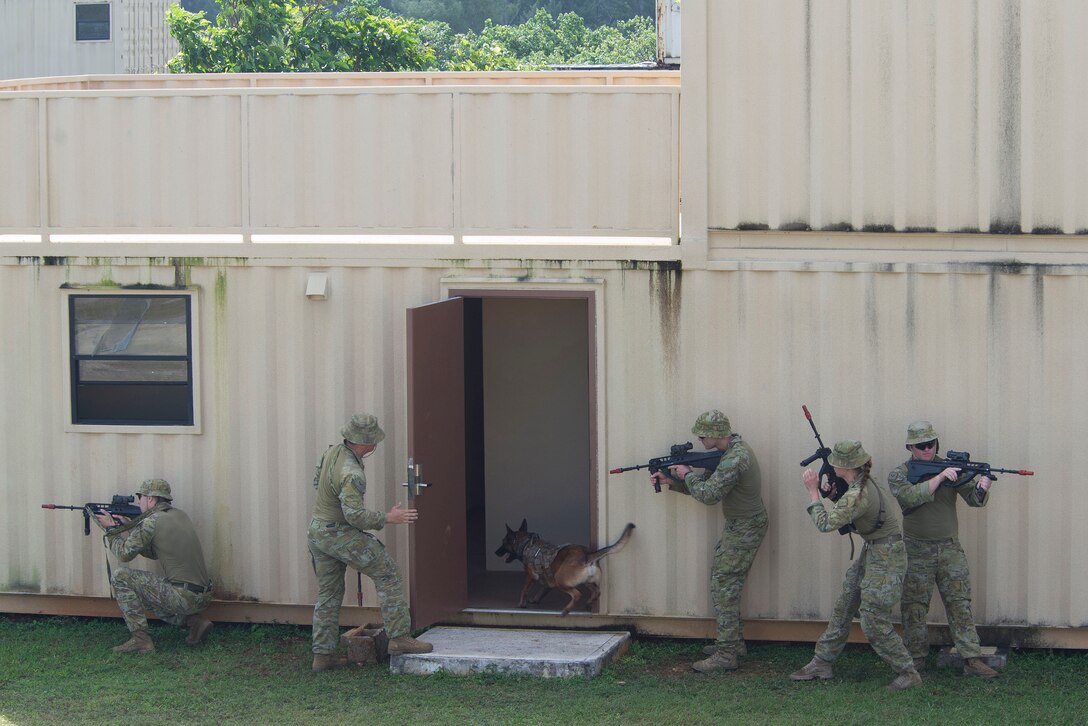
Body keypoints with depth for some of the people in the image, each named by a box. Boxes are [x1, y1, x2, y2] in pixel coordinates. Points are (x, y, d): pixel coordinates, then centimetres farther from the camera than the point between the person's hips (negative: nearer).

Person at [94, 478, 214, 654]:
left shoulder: (151, 522, -10)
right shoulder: (179, 515, 15)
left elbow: (125, 553, -1)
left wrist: (111, 528, 15)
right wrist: (126, 527, 23)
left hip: (183, 597, -8)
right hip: (203, 597, 8)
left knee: (120, 578, -2)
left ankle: (140, 638, -4)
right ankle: (195, 620, 15)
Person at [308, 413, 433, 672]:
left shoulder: (333, 452, 1)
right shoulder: (352, 473, -26)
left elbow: (317, 481, 18)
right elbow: (355, 515, -32)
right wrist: (388, 519, -23)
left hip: (318, 531, 9)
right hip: (341, 535, -9)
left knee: (329, 594, 13)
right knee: (387, 573, -2)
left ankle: (322, 656, 11)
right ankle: (399, 637, -6)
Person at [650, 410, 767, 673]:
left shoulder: (735, 458, -26)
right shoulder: (731, 450, 8)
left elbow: (708, 494, -29)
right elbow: (709, 483, 16)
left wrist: (688, 475, -11)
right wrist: (670, 481, 10)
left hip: (745, 530, -10)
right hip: (737, 526, 10)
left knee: (724, 587, -9)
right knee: (721, 580, 17)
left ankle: (726, 655, -9)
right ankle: (735, 641, 26)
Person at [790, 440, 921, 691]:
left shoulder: (857, 495, -27)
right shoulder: (866, 483, 2)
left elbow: (825, 524, -22)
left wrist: (813, 491, -11)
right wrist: (833, 491, 10)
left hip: (885, 559, -10)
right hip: (871, 554, 10)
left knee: (874, 622, -5)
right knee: (843, 609, 15)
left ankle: (908, 673, 5)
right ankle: (822, 663, 24)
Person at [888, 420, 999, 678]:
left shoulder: (951, 468, 4)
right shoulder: (899, 474, -3)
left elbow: (973, 499, -4)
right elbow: (911, 496, -23)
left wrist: (982, 489, -27)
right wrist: (940, 477, -27)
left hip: (950, 549, 2)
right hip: (917, 551, -2)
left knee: (960, 604, -1)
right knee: (914, 608, 3)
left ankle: (972, 659, -3)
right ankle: (916, 658, 16)